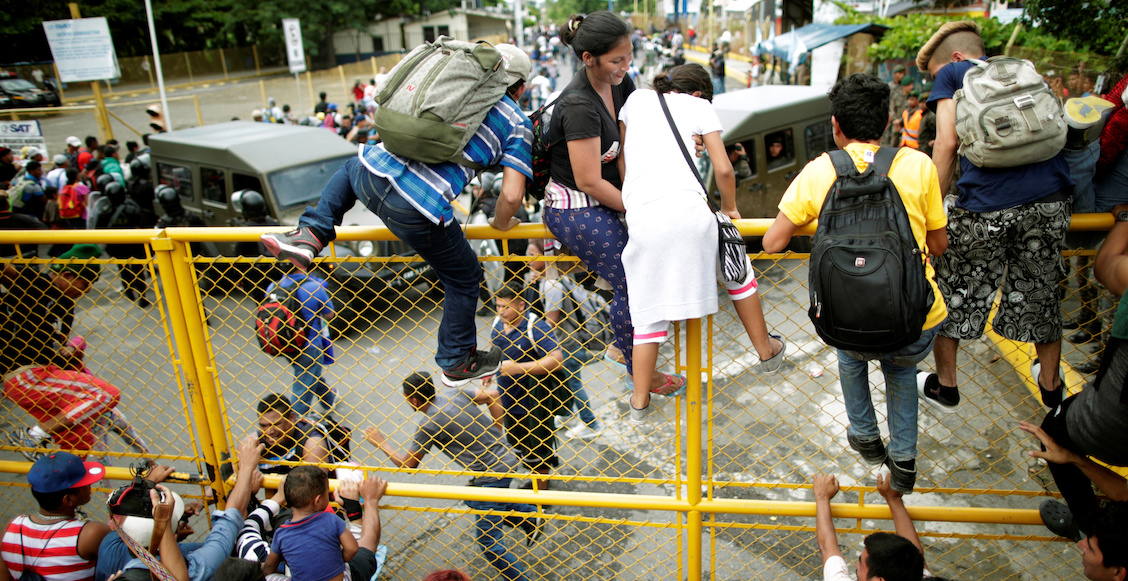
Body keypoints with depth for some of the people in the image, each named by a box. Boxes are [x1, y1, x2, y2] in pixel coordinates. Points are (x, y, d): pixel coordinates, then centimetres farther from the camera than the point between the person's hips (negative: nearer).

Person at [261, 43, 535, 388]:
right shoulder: (518, 124, 9)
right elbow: (512, 194, -3)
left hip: (374, 170, 5)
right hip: (417, 213, -4)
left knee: (349, 169, 42)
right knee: (464, 280, 19)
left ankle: (310, 234, 24)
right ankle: (457, 362, 32)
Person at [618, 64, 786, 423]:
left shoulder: (637, 99, 26)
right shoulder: (698, 106, 17)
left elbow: (622, 160, 26)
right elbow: (723, 169, 8)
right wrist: (729, 207, 24)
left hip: (640, 215, 2)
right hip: (685, 206, -2)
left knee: (648, 310, 10)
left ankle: (640, 401, 16)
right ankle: (767, 351, 35)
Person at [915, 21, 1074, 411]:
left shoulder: (953, 75, 11)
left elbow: (947, 142, -4)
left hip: (986, 205, -5)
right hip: (1049, 199, 5)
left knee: (953, 296, 13)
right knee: (1040, 293, 21)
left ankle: (944, 387, 28)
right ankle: (1051, 386, 39)